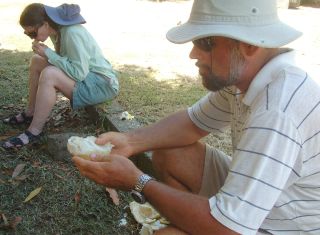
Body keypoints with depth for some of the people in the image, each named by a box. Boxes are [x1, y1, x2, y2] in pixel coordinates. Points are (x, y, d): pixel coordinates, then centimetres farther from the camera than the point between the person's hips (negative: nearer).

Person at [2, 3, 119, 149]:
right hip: (84, 75, 10)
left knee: (49, 75, -30)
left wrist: (48, 53, -23)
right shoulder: (57, 29, 1)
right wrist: (44, 54, -8)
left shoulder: (73, 33, -25)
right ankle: (30, 113, 14)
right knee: (37, 60, 8)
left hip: (102, 83, -10)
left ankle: (34, 132, -15)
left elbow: (79, 73, -28)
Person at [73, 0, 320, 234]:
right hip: (249, 200, 7)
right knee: (168, 155, 2)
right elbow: (194, 122, 5)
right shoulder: (240, 73, -8)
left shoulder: (277, 113, -35)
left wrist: (137, 182, -23)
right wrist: (130, 141, -10)